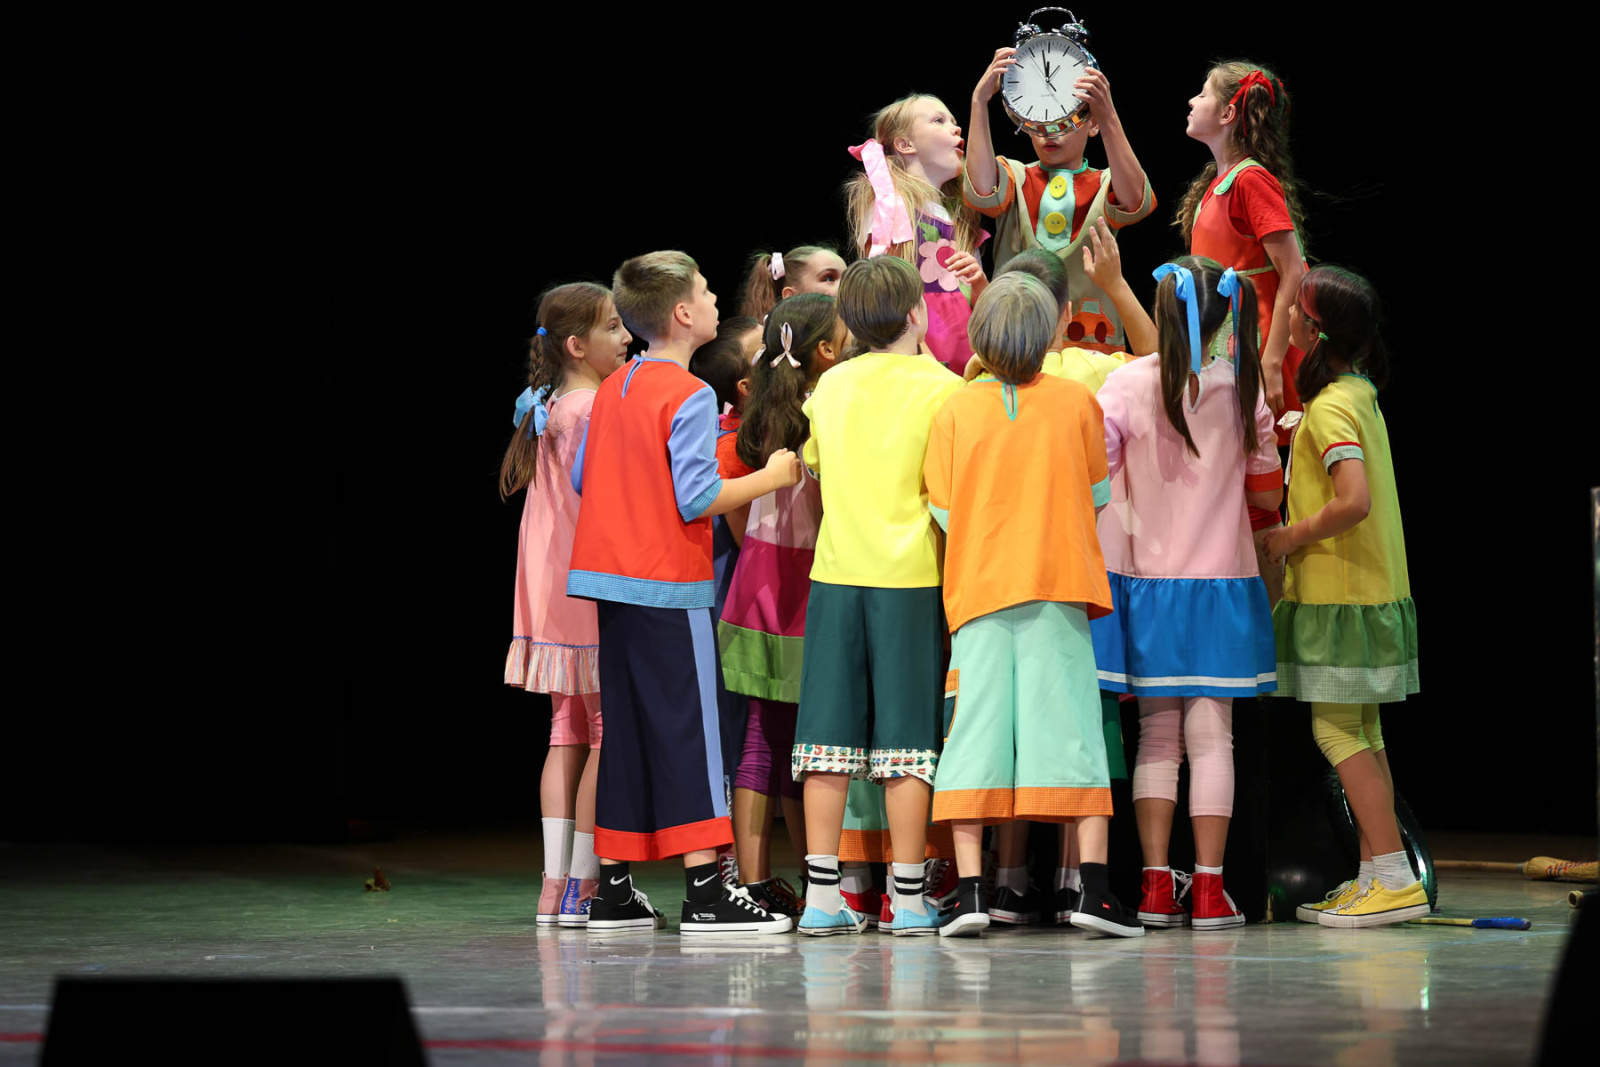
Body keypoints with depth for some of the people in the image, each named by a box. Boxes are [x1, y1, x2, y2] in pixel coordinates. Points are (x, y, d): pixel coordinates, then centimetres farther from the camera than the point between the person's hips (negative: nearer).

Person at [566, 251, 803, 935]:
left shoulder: (612, 390, 11)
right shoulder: (689, 396, -13)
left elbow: (581, 477, 16)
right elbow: (698, 498, -19)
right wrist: (770, 477, -8)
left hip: (612, 580, 8)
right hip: (669, 585, -8)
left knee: (624, 731, 11)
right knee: (686, 730, -7)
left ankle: (613, 888, 12)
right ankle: (705, 890, -10)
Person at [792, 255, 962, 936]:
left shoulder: (830, 386, 8)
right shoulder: (939, 388, -6)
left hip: (835, 573, 4)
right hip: (911, 575, -4)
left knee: (831, 739, 4)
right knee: (907, 743, -1)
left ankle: (822, 895, 2)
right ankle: (908, 898, 0)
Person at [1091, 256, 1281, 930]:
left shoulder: (1128, 385, -8)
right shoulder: (1242, 390, -4)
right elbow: (1267, 493, 5)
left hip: (1147, 583, 0)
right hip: (1221, 584, 0)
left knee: (1157, 736, 8)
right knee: (1211, 736, 1)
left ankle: (1156, 886, 4)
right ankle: (1208, 889, -2)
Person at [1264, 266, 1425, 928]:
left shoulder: (1329, 408, -18)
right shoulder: (1361, 393, 11)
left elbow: (1354, 501, -28)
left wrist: (1290, 538, -17)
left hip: (1340, 594, -9)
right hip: (1375, 591, 9)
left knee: (1337, 731, -6)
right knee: (1360, 733, 11)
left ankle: (1393, 877, -9)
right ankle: (1377, 878, 13)